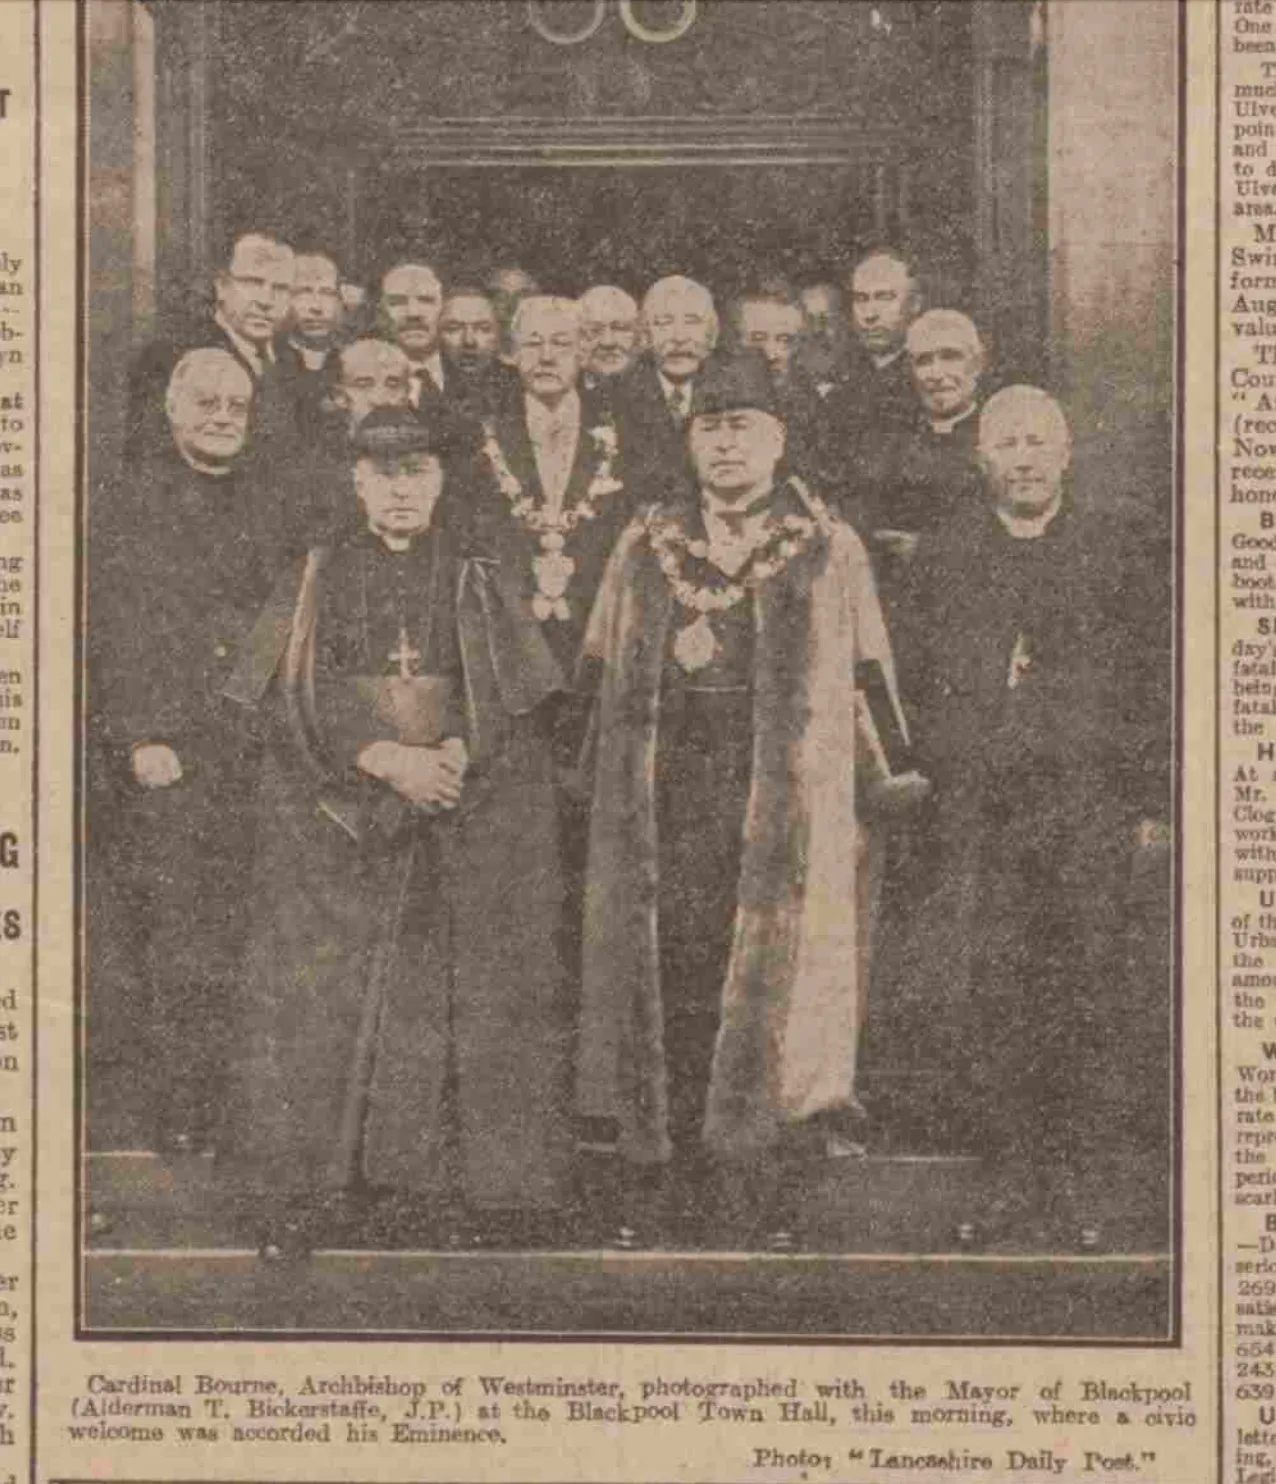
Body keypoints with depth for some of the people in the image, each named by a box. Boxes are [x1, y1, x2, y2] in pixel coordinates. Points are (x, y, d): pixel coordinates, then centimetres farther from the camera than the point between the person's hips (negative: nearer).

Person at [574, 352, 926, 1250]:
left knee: (763, 978, -4)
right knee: (666, 974, -1)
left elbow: (865, 674, 5)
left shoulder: (829, 551, 6)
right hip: (665, 796, 2)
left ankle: (748, 1187, 3)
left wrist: (883, 773, -3)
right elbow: (602, 674, 17)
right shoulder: (647, 548, 13)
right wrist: (601, 773, 12)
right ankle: (667, 1177, 8)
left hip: (782, 796, -2)